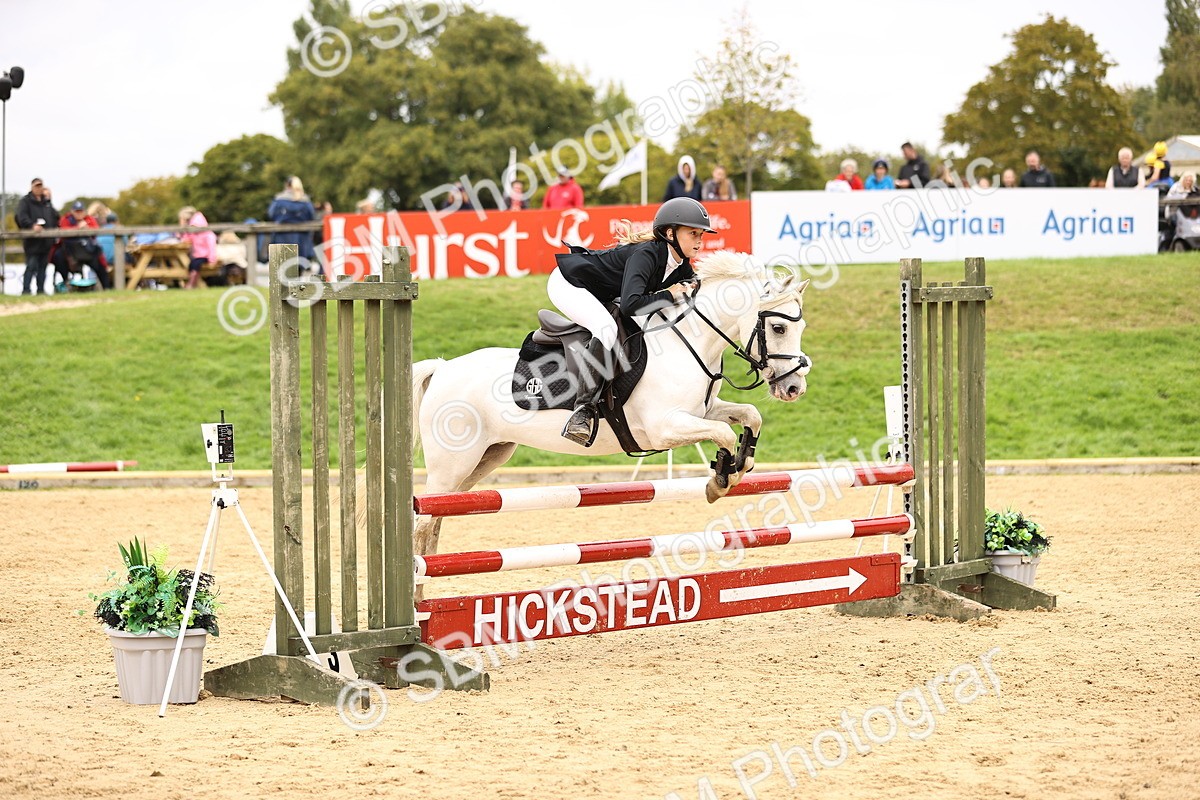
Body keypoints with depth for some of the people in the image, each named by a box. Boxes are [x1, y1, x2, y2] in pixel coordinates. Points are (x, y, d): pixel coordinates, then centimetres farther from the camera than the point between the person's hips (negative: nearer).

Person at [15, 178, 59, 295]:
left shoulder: (47, 202, 20)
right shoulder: (25, 201, 1)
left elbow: (55, 217, 22)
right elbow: (21, 216, -14)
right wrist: (32, 225, -28)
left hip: (46, 240, 6)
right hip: (32, 240, -6)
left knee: (43, 266, 7)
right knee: (31, 265, -11)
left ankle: (41, 289, 10)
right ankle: (26, 289, -11)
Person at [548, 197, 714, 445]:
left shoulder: (681, 267, -6)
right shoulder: (646, 255, -32)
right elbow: (631, 305, -44)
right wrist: (669, 296, -31)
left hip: (599, 296, 10)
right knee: (607, 329, -33)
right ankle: (582, 411, -33)